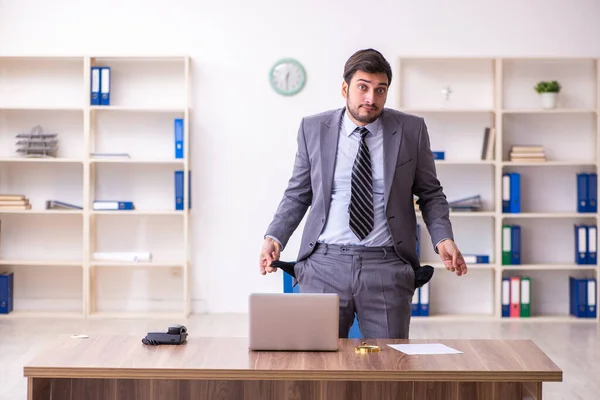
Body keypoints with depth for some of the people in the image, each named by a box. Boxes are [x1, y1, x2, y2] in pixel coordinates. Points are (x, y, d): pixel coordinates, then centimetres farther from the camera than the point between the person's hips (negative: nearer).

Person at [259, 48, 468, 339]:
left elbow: (430, 193, 10)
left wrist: (443, 239, -6)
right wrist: (274, 237, -2)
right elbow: (298, 194, 12)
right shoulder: (313, 129, 5)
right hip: (325, 264, 1)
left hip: (386, 267, 0)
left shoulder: (411, 130, 3)